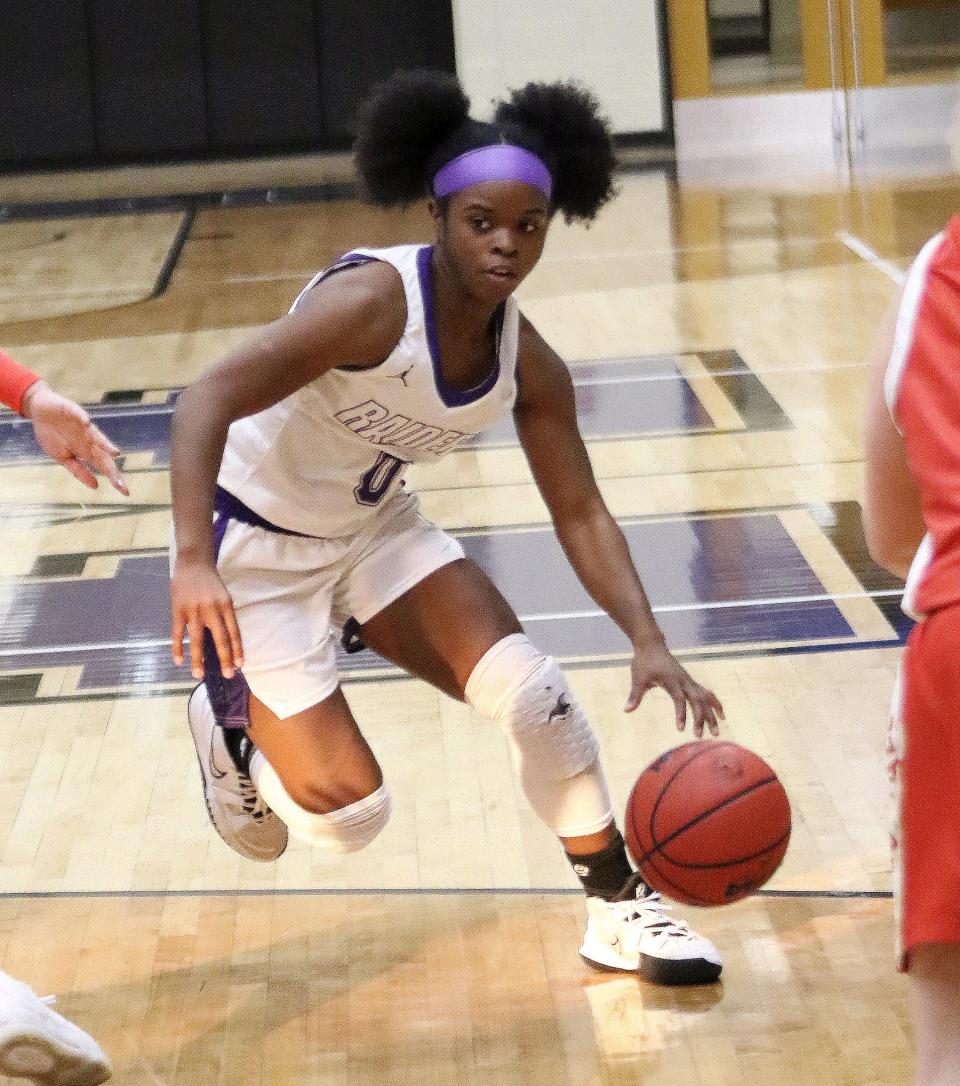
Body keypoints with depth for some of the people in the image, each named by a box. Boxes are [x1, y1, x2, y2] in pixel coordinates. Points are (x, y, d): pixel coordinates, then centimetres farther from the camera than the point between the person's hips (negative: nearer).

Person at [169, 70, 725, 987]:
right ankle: (234, 724, 23)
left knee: (532, 690, -9)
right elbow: (205, 404, -34)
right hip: (255, 548, -6)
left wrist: (649, 644, -15)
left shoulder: (526, 365, -8)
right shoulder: (373, 301, -29)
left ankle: (618, 911, 9)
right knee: (347, 813, -10)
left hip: (376, 532, 6)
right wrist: (193, 563, -46)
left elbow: (581, 515, -1)